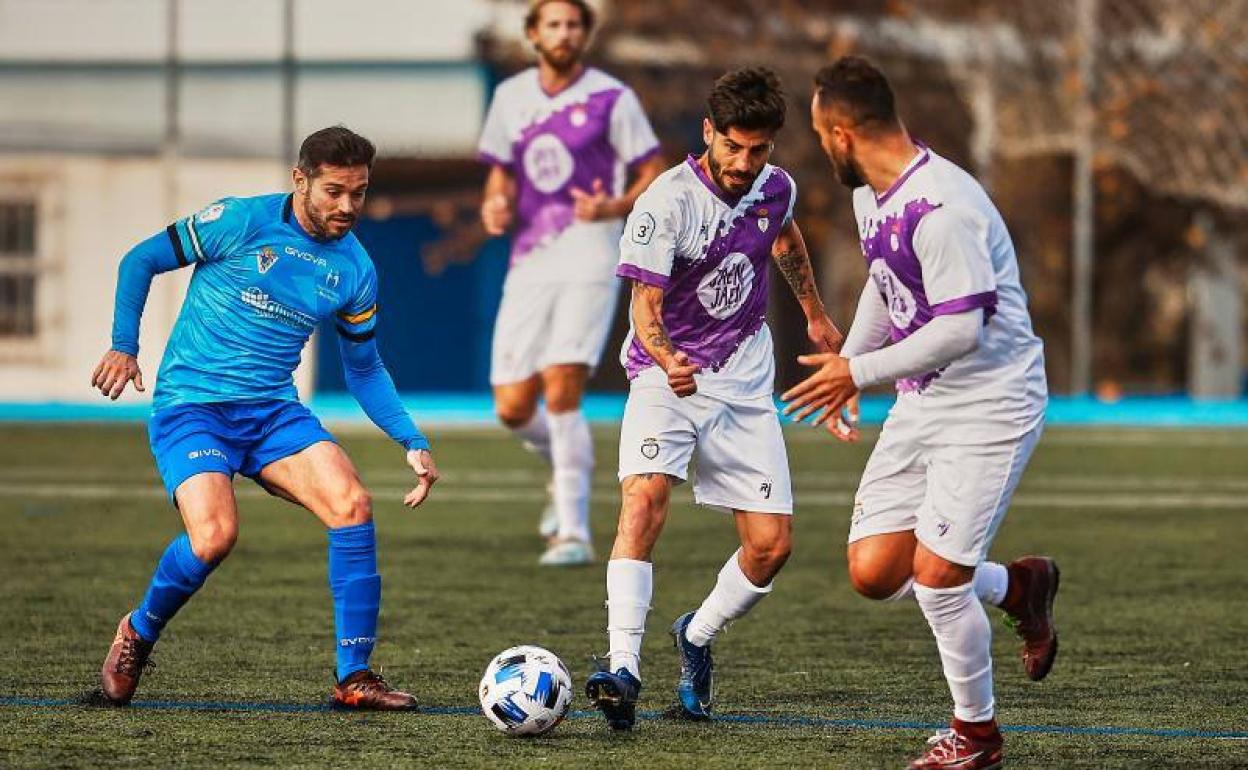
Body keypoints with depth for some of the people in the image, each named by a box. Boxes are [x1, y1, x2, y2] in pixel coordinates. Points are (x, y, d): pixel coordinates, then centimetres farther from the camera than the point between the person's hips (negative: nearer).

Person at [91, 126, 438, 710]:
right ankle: (137, 634, 5)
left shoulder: (354, 269, 6)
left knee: (352, 504, -20)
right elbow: (140, 261, 0)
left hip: (273, 410, 5)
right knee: (215, 535, -27)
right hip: (190, 406, -4)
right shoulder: (242, 222, -8)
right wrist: (124, 346, -7)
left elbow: (364, 369, 19)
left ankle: (354, 678, -11)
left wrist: (414, 444, 9)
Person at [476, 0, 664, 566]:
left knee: (561, 389, -19)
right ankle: (565, 469, 35)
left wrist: (614, 208, -20)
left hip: (588, 259, -5)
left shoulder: (610, 98, -3)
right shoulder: (511, 97, 11)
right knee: (513, 407, 1)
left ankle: (573, 532, -13)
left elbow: (654, 177, 0)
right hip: (528, 263, 5)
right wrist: (495, 207, -2)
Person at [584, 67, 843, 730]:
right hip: (666, 378, -5)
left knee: (769, 546, -1)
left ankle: (696, 638, 27)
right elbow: (644, 305, -24)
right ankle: (623, 669, -34)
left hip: (745, 383, 5)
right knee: (643, 501, -29)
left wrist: (814, 314, 35)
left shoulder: (776, 189, -2)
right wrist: (668, 360, -44)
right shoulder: (666, 203, -19)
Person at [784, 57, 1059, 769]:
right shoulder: (872, 195, 6)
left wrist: (859, 373, -18)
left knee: (936, 575, -11)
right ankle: (1019, 586, 26)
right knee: (874, 571, 2)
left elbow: (961, 329, -26)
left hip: (990, 405, -9)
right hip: (920, 404, 9)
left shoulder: (943, 208, -25)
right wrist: (847, 361, 22)